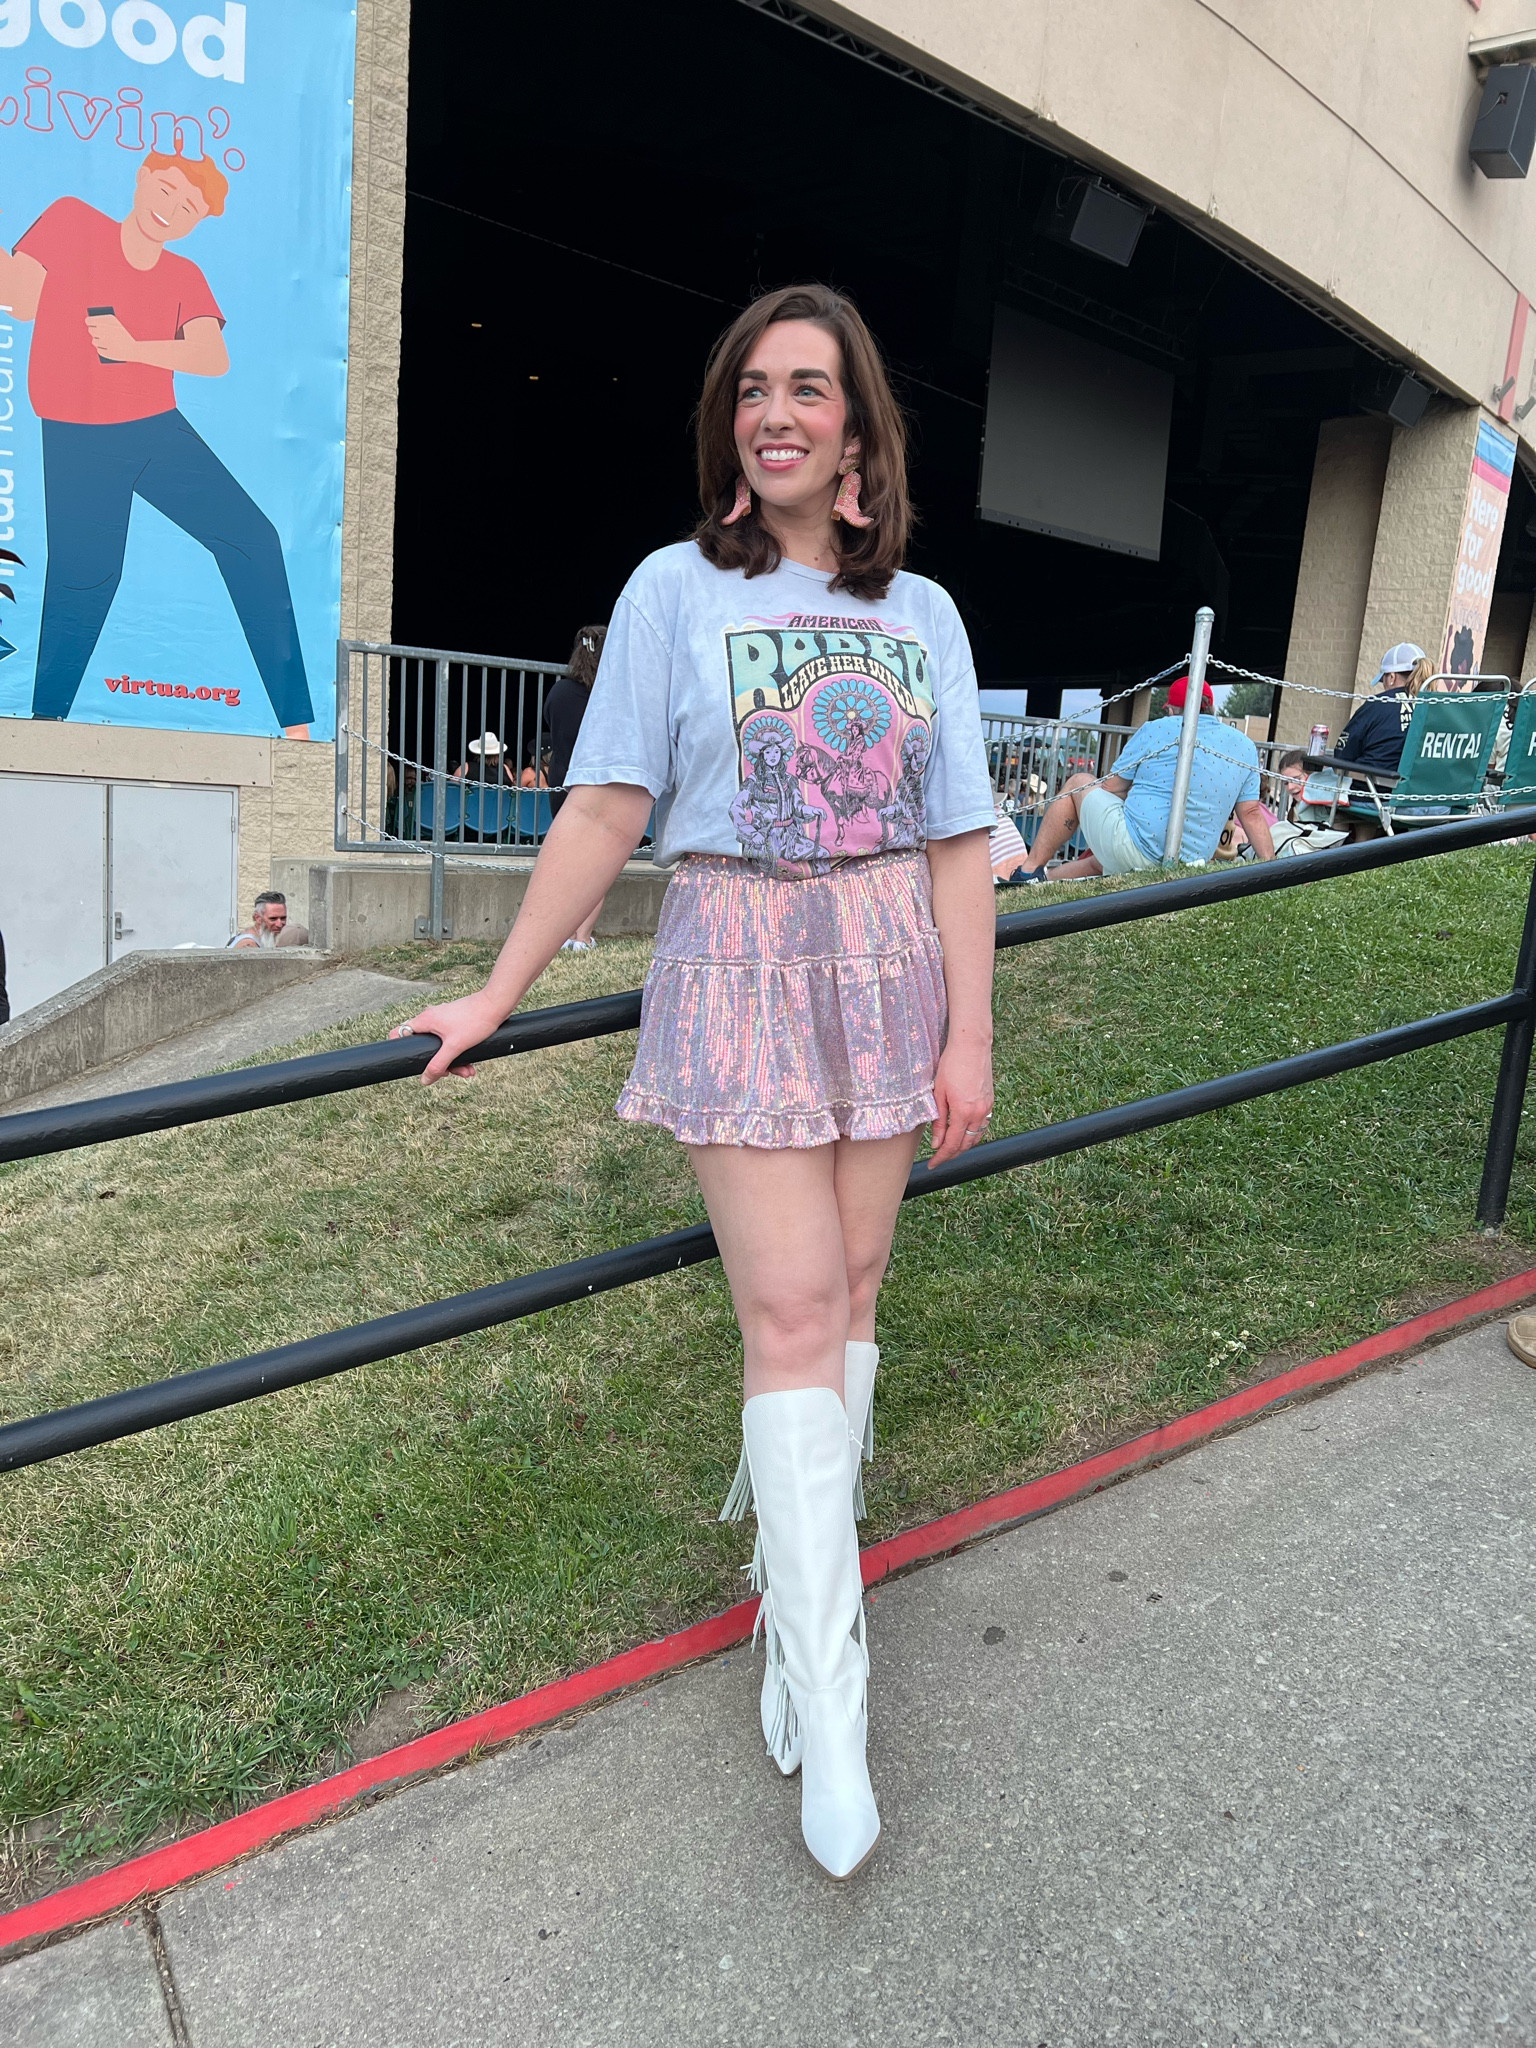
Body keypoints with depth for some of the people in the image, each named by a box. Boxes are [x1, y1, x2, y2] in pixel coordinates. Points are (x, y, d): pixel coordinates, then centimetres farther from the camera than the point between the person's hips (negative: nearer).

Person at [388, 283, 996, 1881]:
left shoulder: (921, 614, 8)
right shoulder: (676, 590, 1)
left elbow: (958, 842, 5)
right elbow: (606, 809, -2)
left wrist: (968, 1035, -1)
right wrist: (496, 994, -4)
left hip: (887, 965, 4)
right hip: (737, 963, -3)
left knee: (847, 1291, 7)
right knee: (790, 1309, -6)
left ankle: (792, 1568, 28)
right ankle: (830, 1707, 5)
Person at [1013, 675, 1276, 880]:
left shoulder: (1156, 730, 1)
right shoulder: (1245, 746, 12)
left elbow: (1110, 788, 6)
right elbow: (1252, 814, 8)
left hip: (1135, 848, -5)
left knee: (1079, 783, 18)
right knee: (1097, 863, 32)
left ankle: (1031, 873, 12)